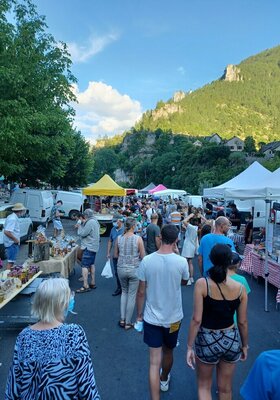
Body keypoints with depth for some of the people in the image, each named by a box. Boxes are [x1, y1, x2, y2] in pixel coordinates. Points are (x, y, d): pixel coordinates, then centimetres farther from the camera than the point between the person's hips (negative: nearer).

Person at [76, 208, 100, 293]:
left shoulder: (90, 222, -19)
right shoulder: (95, 221, 13)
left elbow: (82, 233, -19)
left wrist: (80, 226, -4)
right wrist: (84, 224, 7)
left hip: (89, 247, -11)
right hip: (94, 246, 11)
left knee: (84, 266, -8)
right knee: (91, 264, 18)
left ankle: (85, 286, -8)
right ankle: (93, 283, 26)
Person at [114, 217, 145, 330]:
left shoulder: (119, 238, -4)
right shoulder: (138, 239, -13)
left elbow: (115, 255, 5)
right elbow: (142, 256, -7)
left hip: (121, 269, 3)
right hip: (134, 269, -3)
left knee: (124, 292, 24)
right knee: (132, 295, 11)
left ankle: (122, 319, 25)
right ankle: (127, 323, 21)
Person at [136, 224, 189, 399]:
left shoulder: (147, 260, -16)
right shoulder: (181, 261, -18)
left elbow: (141, 292, -8)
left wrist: (139, 314, 7)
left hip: (151, 318, -1)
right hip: (173, 317, 1)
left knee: (154, 361, 9)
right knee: (168, 352, 27)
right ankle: (164, 380, 53)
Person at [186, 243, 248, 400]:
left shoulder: (202, 284, -20)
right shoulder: (240, 288, -11)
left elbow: (197, 320, -18)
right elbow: (242, 322, -2)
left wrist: (190, 346, -7)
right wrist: (244, 345, 15)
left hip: (207, 340, -2)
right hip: (232, 340, 3)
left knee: (204, 386, 22)